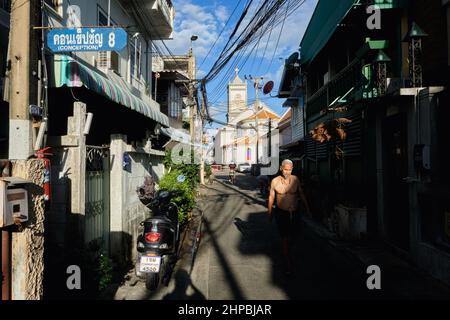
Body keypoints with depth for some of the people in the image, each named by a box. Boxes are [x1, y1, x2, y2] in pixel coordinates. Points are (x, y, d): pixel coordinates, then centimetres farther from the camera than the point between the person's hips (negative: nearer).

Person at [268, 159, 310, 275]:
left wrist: (307, 209, 9)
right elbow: (271, 197, 2)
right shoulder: (275, 181, -7)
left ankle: (285, 251, 47)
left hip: (295, 213, 3)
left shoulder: (295, 179, -3)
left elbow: (301, 195, 7)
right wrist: (270, 213, 6)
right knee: (284, 236, -2)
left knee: (292, 234, 17)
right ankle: (288, 262, 9)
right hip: (281, 213, -3)